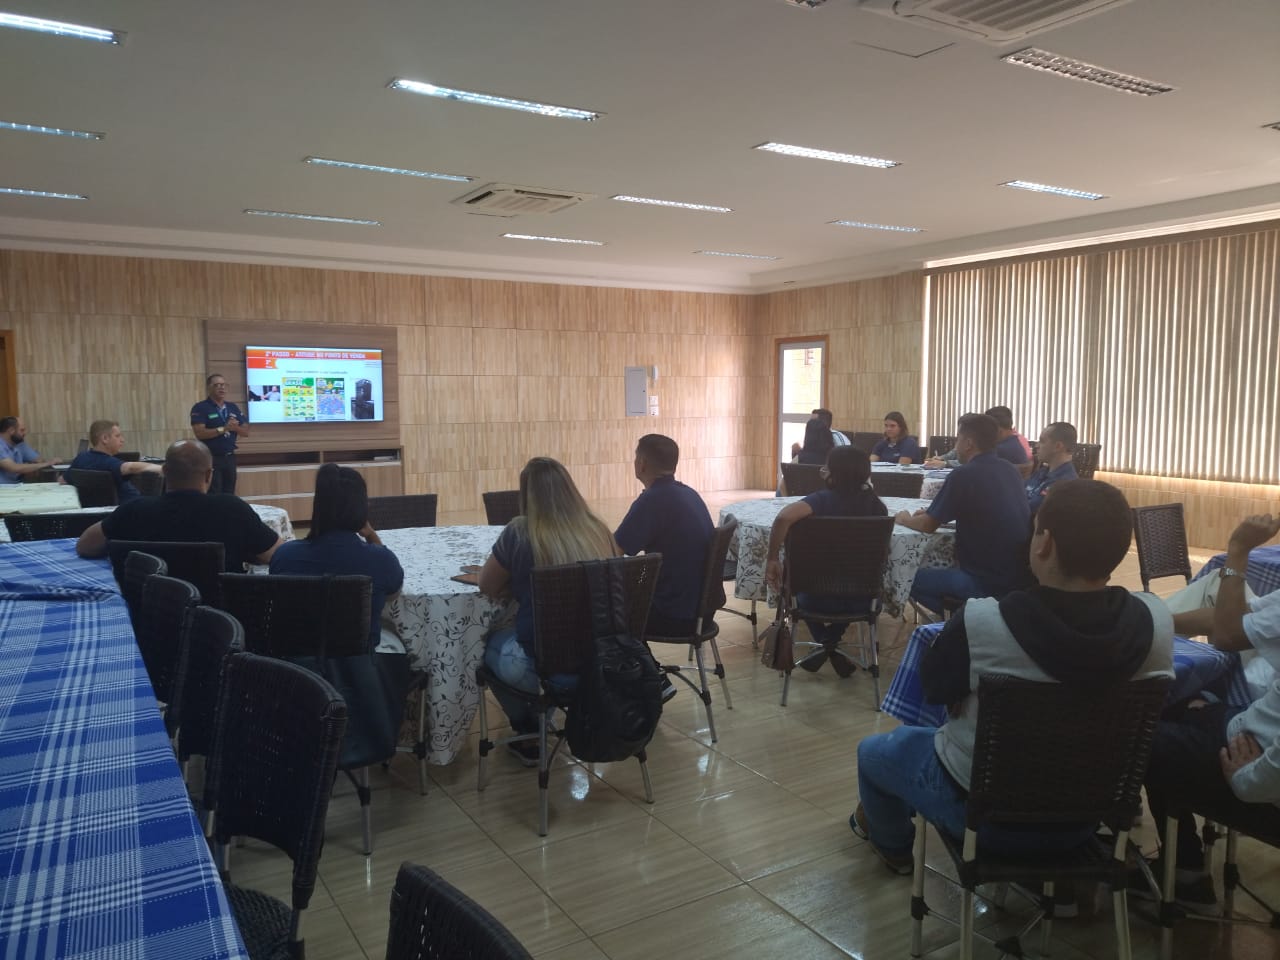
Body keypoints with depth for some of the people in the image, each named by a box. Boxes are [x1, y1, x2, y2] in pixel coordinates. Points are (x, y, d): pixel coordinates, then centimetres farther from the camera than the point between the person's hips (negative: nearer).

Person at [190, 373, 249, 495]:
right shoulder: (200, 408, -6)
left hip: (230, 457, 6)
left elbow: (245, 432, 9)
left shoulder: (233, 407, 10)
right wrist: (224, 428, -21)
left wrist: (235, 427, -12)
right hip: (211, 458, -6)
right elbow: (200, 433, -18)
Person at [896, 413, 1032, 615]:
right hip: (1019, 577, 8)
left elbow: (928, 525, -6)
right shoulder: (1010, 470, 8)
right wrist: (929, 513, 20)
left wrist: (904, 519, 14)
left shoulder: (964, 474, -15)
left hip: (988, 583, -8)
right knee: (945, 568, 29)